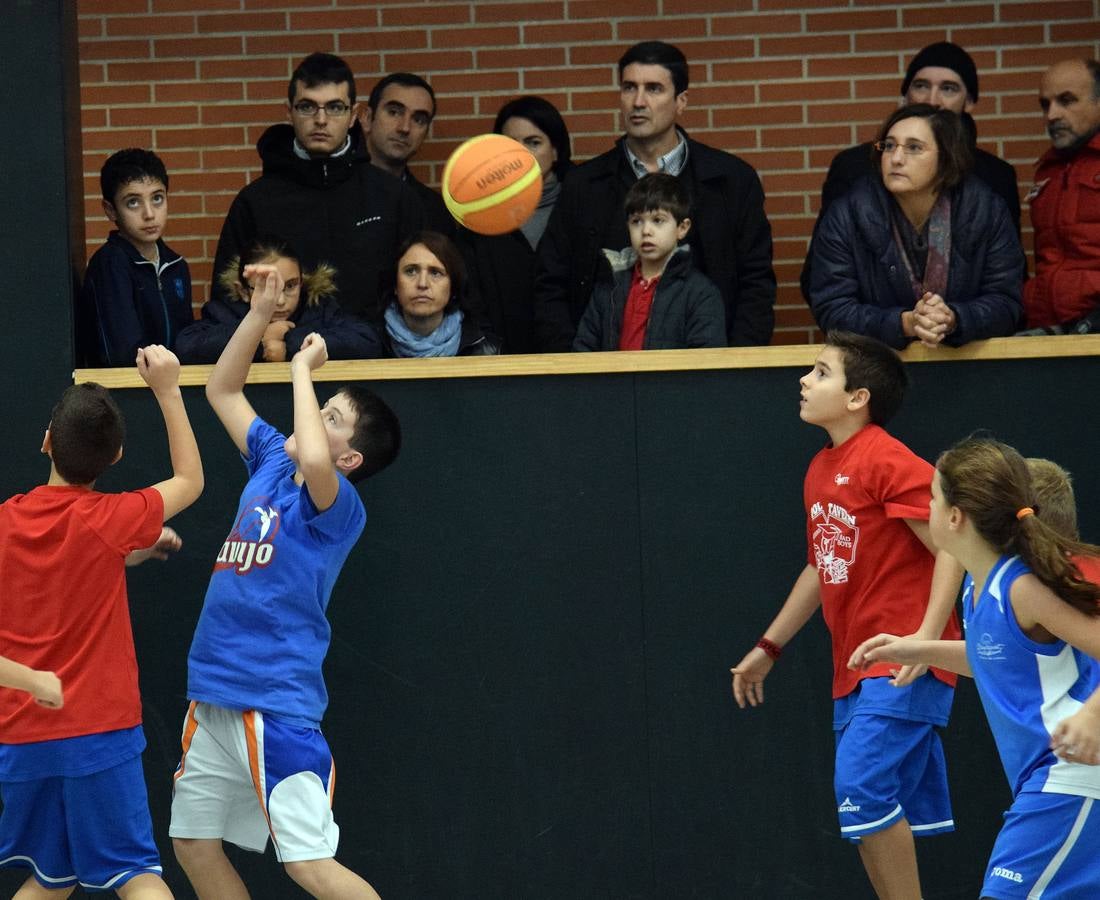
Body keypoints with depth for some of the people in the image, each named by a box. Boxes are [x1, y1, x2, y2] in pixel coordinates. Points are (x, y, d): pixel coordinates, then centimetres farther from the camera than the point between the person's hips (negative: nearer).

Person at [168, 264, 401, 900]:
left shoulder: (338, 504, -12)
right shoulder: (270, 462, 11)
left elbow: (315, 462, -36)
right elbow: (223, 390, 23)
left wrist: (302, 370, -21)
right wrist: (261, 312, 9)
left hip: (277, 708, -9)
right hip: (214, 698, 9)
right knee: (194, 845, 13)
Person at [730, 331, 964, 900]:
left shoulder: (888, 461, -13)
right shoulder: (821, 472, 14)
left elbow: (951, 547, -17)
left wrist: (927, 635, -26)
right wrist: (768, 648, 29)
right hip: (855, 671, 9)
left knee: (864, 787, -19)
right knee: (876, 810, 9)